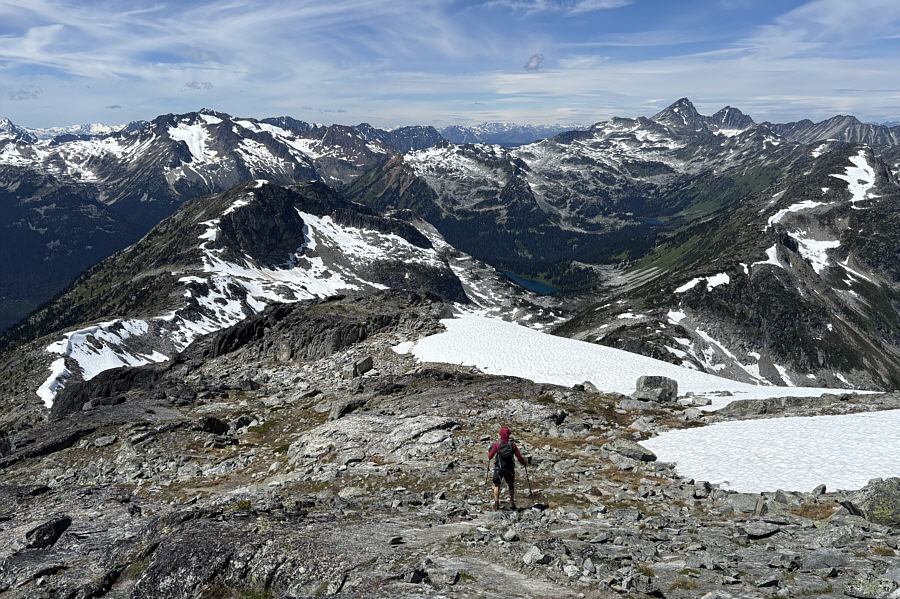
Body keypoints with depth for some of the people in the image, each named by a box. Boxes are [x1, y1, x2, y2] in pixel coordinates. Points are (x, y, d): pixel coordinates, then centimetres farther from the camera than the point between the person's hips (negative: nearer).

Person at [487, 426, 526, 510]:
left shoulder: (496, 444, -14)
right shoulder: (512, 445, -11)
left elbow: (490, 456, -9)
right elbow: (519, 457, -5)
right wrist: (523, 463, 15)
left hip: (499, 469, -1)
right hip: (510, 469, 1)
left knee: (497, 485, 16)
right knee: (511, 485, 22)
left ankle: (496, 503, 15)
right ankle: (512, 502, 13)